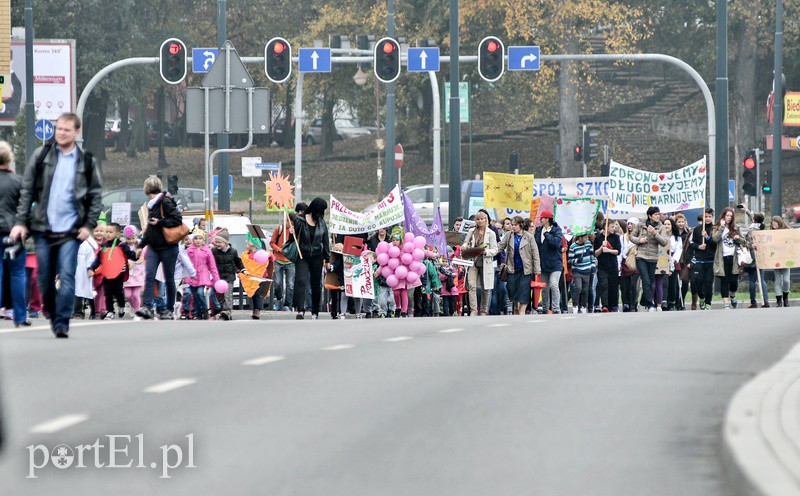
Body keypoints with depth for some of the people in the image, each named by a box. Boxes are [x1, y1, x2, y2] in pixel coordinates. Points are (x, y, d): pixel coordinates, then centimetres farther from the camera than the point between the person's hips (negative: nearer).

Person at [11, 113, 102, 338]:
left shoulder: (87, 162, 4)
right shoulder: (41, 156, 5)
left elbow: (95, 196, 9)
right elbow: (27, 191, 7)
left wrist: (89, 225, -2)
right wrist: (21, 222, 0)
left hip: (70, 230, -2)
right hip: (43, 227, 2)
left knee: (66, 277, -11)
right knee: (45, 279, 7)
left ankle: (62, 323, -8)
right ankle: (53, 316, 26)